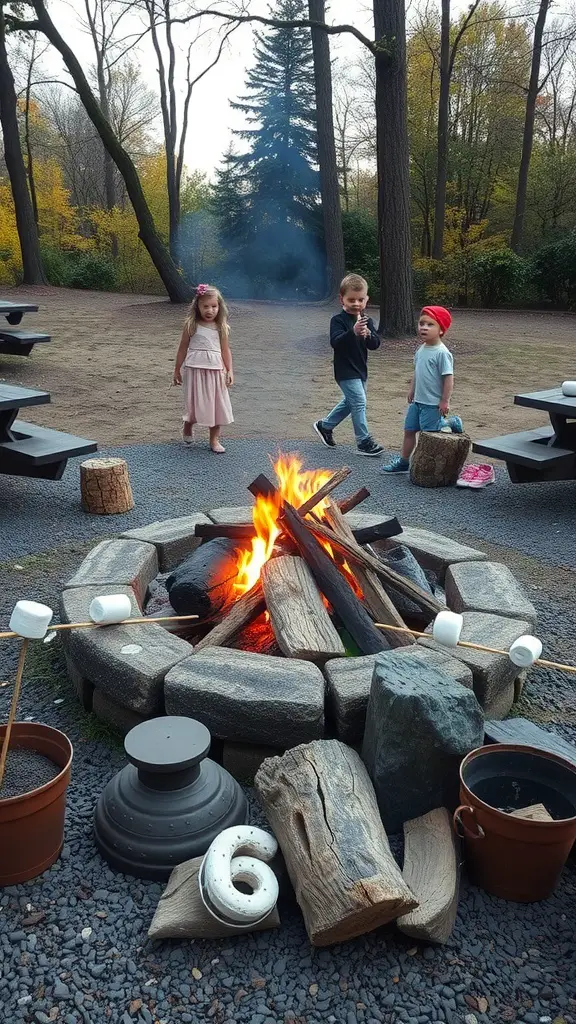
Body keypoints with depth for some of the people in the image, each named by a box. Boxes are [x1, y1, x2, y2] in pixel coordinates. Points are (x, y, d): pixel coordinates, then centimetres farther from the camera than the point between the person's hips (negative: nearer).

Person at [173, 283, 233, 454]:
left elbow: (225, 350, 7)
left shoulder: (221, 327, 4)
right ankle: (187, 427, 35)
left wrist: (229, 371, -1)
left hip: (216, 370, 2)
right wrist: (177, 371, 7)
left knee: (217, 404, 4)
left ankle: (214, 440, 16)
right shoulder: (191, 325, -2)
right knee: (196, 403, 4)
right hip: (195, 369, -2)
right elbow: (183, 348, 4)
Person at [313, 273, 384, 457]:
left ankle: (324, 426, 38)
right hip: (346, 371, -7)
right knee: (359, 403, -11)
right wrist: (353, 332, -43)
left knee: (349, 402, 20)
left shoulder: (367, 321, 5)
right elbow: (335, 342, -28)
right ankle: (364, 442, -4)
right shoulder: (338, 320, -13)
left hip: (360, 369, 8)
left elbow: (375, 345, -3)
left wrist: (368, 334, -25)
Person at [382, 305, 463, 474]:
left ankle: (450, 423, 22)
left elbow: (448, 377, -18)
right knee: (409, 430, 13)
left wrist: (445, 401, -19)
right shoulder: (421, 350, 6)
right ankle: (403, 462, 25)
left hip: (433, 403, -8)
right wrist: (412, 390, 20)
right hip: (417, 401, 8)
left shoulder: (442, 353, -18)